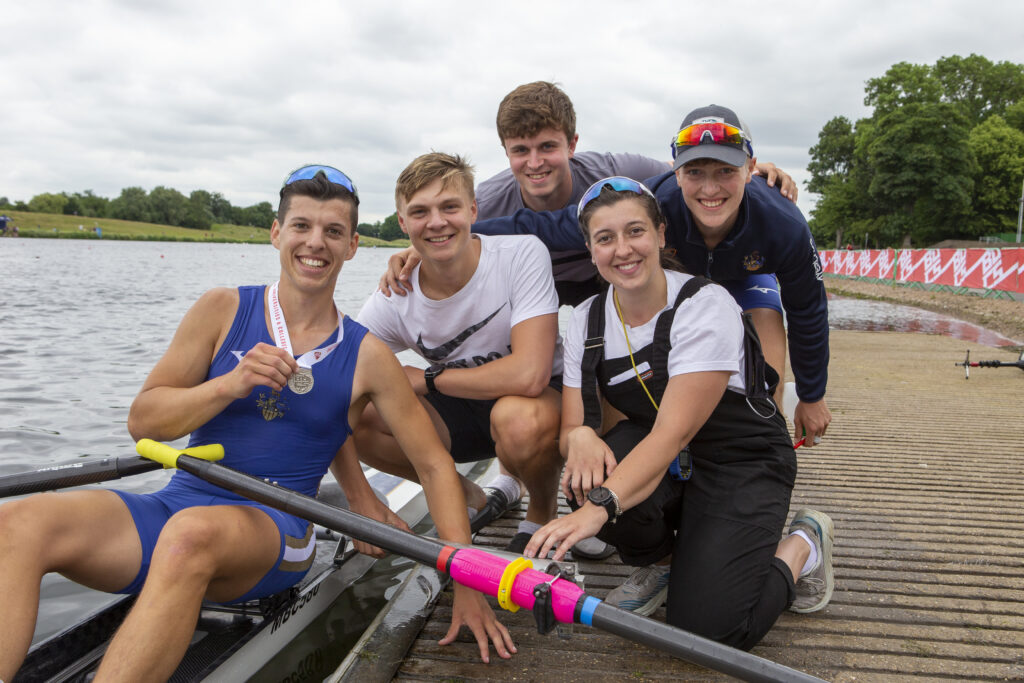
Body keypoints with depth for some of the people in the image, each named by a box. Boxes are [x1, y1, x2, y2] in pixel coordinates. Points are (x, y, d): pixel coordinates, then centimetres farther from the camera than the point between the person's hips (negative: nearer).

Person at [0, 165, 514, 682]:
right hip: (176, 505, 3)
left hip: (273, 529, -2)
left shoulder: (367, 357, 4)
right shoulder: (222, 310, 7)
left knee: (192, 533, -38)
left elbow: (434, 465, 6)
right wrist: (231, 384, -13)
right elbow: (142, 420, 6)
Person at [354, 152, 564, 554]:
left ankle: (544, 512, -2)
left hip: (547, 397, -3)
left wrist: (424, 379, -21)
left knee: (518, 418, -39)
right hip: (462, 409, 4)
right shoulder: (391, 303, -14)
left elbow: (529, 375, -32)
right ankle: (472, 499, 7)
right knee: (357, 419, -18)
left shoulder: (522, 254, -23)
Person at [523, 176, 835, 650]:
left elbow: (674, 433, -33)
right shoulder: (587, 321, -6)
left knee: (708, 629, -17)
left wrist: (599, 508, -46)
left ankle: (802, 544, 12)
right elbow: (571, 425, -7)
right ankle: (662, 561, 4)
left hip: (744, 461, -4)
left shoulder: (705, 305, -23)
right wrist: (580, 436, -33)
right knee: (588, 477, -29)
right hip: (662, 463, 5)